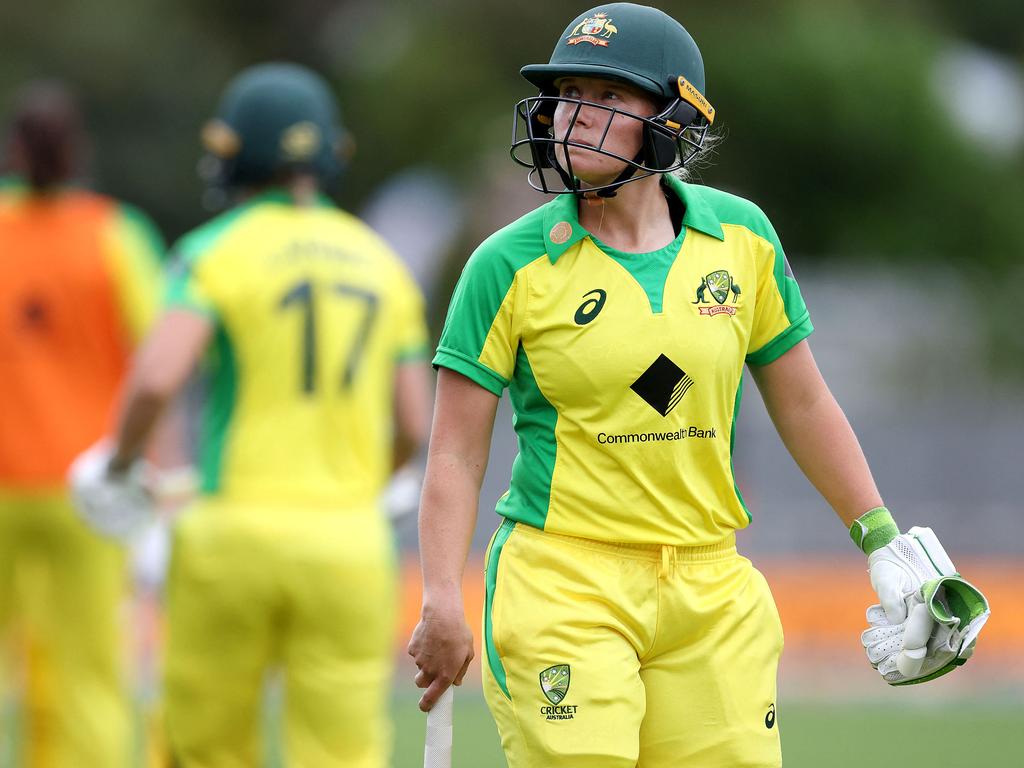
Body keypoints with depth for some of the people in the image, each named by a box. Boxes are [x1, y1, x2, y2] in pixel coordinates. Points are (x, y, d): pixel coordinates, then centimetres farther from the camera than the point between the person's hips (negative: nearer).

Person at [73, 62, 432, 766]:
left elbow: (156, 377, -18)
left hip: (240, 527, -3)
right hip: (349, 539, 3)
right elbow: (414, 426, 12)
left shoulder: (218, 251, -4)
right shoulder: (380, 262, 10)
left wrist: (123, 458, 1)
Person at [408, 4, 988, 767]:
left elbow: (802, 403, 14)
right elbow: (457, 452, -4)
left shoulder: (742, 238, 4)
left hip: (711, 596, 3)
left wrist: (886, 547, 12)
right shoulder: (511, 266, -5)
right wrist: (442, 604, -13)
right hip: (561, 584, -3)